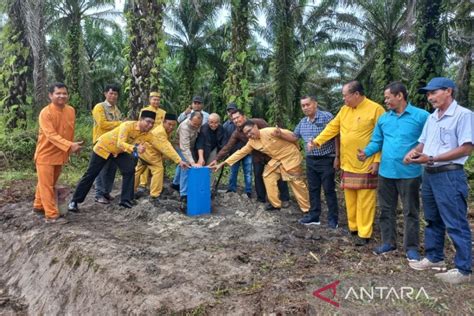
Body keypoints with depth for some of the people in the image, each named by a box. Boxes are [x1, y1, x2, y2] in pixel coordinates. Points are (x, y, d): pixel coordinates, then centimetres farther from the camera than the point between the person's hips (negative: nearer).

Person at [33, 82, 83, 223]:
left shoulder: (71, 111, -1)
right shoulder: (45, 113, -20)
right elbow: (51, 135, -29)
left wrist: (72, 146, 12)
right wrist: (70, 146, -39)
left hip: (60, 154, 7)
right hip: (45, 154, -7)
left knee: (49, 184, 19)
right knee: (46, 185, 0)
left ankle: (38, 206, 37)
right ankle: (51, 215, 5)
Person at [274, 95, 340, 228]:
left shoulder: (326, 117, -12)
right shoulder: (303, 122, 8)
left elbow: (336, 137, -12)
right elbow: (294, 137, 18)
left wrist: (337, 157, -14)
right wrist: (281, 134, 0)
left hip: (326, 160, -6)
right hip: (311, 160, 7)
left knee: (329, 190, 1)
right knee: (313, 189, 13)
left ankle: (333, 218, 12)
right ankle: (314, 216, 24)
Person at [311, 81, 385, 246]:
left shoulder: (375, 109, -11)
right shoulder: (344, 109, 9)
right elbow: (332, 127, 11)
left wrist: (377, 161, -16)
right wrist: (316, 141, 0)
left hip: (366, 165, -6)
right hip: (348, 164, 7)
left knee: (365, 200, 2)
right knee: (350, 199, 14)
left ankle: (364, 233, 12)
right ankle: (353, 227, 28)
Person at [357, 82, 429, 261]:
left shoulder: (421, 116, -7)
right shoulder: (383, 118, 9)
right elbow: (376, 141, 11)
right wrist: (366, 152, -7)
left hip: (409, 172, -5)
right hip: (386, 172, 5)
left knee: (410, 212, 7)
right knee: (386, 209, 14)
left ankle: (411, 247, 20)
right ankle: (388, 242, 28)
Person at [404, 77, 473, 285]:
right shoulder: (431, 117, 14)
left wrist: (431, 158, -20)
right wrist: (414, 152, -5)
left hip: (449, 175, -8)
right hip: (429, 175, 8)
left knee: (455, 224, -1)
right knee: (433, 220, 17)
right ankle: (434, 258, 30)